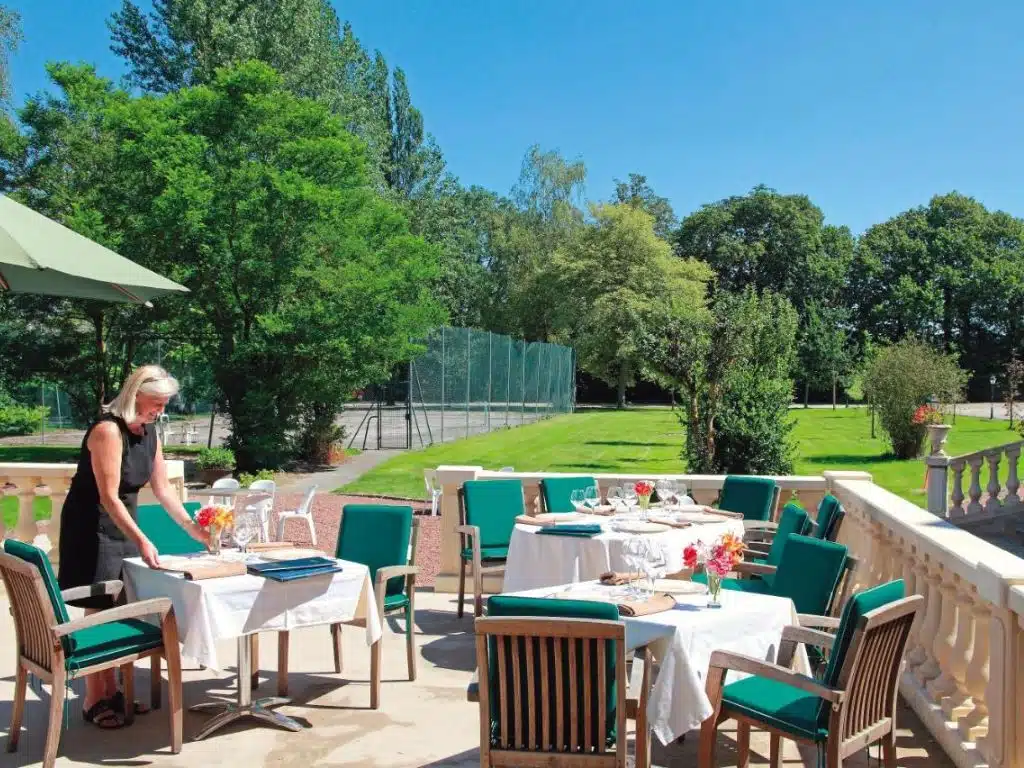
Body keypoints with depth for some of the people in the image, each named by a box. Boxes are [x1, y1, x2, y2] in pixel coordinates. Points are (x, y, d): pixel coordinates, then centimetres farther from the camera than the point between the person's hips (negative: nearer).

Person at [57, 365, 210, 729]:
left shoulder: (149, 431, 3)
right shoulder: (108, 430, -23)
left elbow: (162, 487, 7)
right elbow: (109, 497, -26)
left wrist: (192, 527, 2)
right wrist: (142, 540, -31)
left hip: (122, 524, 8)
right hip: (91, 527, -8)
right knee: (99, 612, -3)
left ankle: (111, 692, 22)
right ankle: (94, 701, 8)